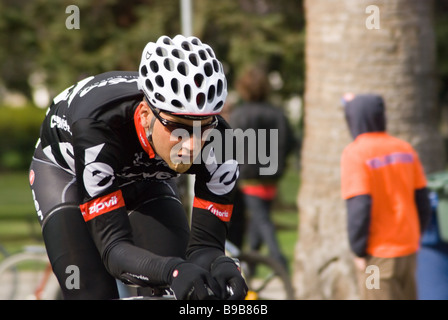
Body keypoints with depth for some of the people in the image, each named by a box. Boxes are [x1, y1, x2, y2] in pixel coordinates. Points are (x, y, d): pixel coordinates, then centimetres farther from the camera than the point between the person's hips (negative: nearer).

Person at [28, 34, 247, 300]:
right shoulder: (99, 128, -44)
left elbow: (205, 243, -29)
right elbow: (112, 246, -45)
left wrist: (222, 267, -54)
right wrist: (174, 270, -65)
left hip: (145, 177, 3)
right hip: (66, 172, -3)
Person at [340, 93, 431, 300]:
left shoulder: (355, 153, -13)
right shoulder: (405, 149, 4)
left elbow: (359, 207, -19)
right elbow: (422, 202, 8)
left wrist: (359, 250, -10)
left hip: (379, 252, -6)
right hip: (408, 250, 6)